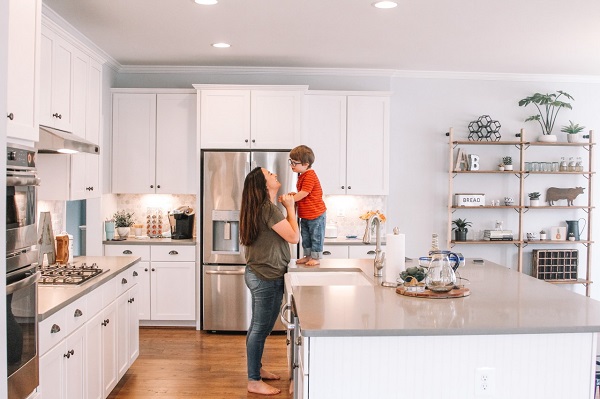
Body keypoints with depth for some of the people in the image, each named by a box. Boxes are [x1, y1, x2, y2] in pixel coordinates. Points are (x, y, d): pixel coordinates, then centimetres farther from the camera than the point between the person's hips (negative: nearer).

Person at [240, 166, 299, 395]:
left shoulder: (259, 207, 10)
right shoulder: (269, 208, -20)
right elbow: (294, 237, -17)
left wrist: (285, 207, 14)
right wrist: (290, 207, -8)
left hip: (257, 274, 10)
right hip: (267, 278, -10)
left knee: (258, 326, 20)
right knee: (261, 329, -1)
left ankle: (256, 369, 35)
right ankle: (254, 382, 10)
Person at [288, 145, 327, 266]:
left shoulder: (310, 176, -20)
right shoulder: (302, 176, 11)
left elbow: (303, 193, -25)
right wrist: (294, 194, 2)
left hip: (315, 214, -10)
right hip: (305, 215, 10)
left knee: (316, 236, 2)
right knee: (305, 237, 16)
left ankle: (315, 257, 12)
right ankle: (307, 256, 27)